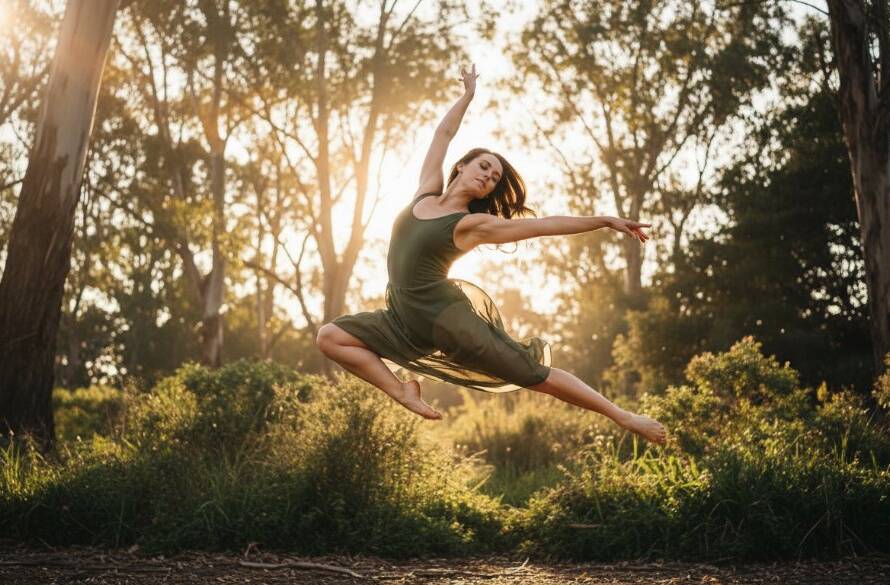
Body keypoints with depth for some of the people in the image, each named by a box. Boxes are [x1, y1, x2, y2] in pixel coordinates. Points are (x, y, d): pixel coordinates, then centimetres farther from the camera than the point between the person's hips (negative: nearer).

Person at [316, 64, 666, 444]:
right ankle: (402, 391, -5)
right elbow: (443, 134, 18)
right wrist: (469, 95, 25)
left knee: (534, 375, -9)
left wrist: (607, 221, -6)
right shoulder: (425, 193, 8)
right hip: (406, 320, 6)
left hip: (448, 317, -6)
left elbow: (545, 225, -5)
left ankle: (625, 418, -2)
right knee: (330, 336, -4)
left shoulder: (474, 224, -5)